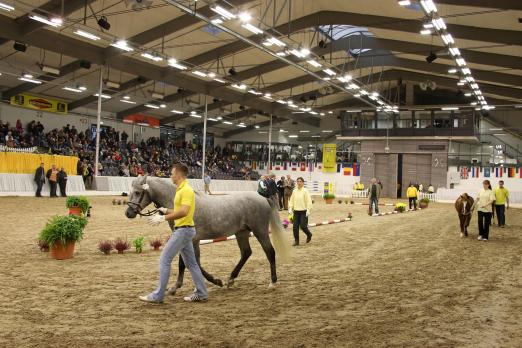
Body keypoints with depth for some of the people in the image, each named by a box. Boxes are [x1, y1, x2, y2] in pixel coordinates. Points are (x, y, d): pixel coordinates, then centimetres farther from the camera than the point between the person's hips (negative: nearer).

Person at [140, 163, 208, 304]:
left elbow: (184, 212, -29)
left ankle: (158, 296, 0)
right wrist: (166, 211, 16)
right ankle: (201, 293, 18)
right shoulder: (181, 189, 14)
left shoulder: (186, 190, -17)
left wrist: (163, 218, -27)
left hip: (183, 230, -10)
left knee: (164, 260, -6)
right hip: (184, 230, 10)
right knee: (191, 263, 13)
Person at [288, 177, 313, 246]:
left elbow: (309, 201, -12)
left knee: (303, 226, -6)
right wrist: (290, 208, 1)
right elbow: (291, 200, 11)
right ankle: (296, 241, 12)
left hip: (303, 211, -4)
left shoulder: (305, 191, -8)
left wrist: (308, 210, -18)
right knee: (295, 227, 1)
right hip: (296, 211, 5)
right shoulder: (294, 191, 6)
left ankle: (309, 235, 24)